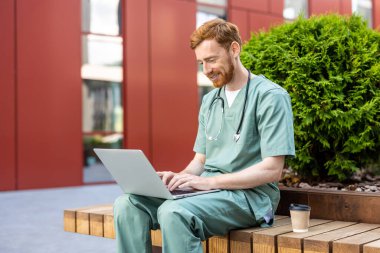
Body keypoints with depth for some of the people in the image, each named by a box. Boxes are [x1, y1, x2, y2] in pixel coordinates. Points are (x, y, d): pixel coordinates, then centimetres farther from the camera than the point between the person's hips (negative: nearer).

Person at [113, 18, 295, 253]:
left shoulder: (270, 96, -7)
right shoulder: (210, 101, 16)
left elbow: (272, 169, -14)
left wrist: (209, 181, -19)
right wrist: (179, 177, -5)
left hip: (249, 194, -7)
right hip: (208, 189, 7)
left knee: (174, 212, -33)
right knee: (128, 204, -14)